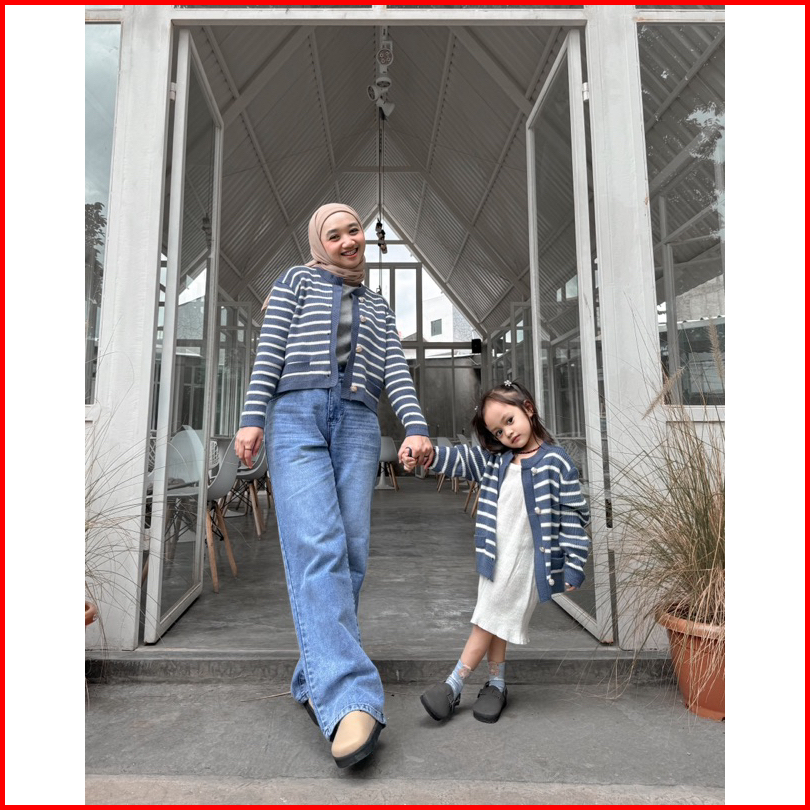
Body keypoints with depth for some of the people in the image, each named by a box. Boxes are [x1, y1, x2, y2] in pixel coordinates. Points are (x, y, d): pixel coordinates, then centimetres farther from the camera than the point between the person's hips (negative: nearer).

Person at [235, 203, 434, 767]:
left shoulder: (379, 307, 28)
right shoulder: (298, 281, 20)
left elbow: (396, 372, 13)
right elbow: (270, 350, 7)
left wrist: (416, 427, -4)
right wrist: (253, 417, -6)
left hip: (358, 423, 3)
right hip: (297, 414, -3)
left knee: (351, 553, -6)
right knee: (318, 549, -19)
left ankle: (316, 681, 6)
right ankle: (351, 699, -24)